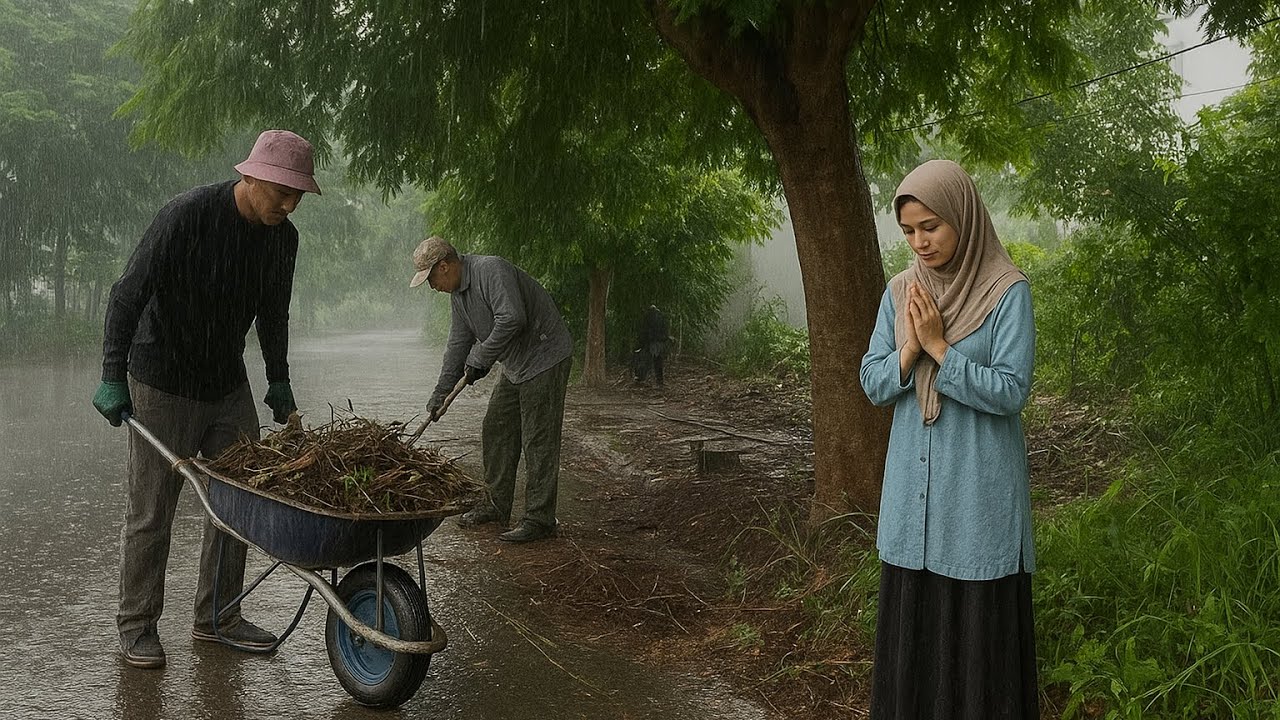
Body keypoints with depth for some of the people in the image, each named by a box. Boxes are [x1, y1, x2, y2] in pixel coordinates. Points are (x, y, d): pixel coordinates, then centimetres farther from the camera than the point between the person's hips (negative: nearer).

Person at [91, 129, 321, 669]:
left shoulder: (283, 238, -2)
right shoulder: (188, 216, -22)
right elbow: (127, 295, -20)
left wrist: (278, 382, 17)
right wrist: (113, 377, -22)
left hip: (229, 386, 6)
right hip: (161, 386, -6)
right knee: (150, 512, 1)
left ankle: (217, 617, 20)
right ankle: (136, 625, 16)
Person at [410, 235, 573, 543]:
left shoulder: (490, 270, -21)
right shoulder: (457, 292, 10)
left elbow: (511, 319, -32)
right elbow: (458, 344, 17)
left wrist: (480, 359, -20)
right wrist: (440, 392, 16)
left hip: (545, 359, -10)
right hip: (516, 366, 10)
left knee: (539, 440, -8)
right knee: (496, 432, 12)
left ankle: (539, 519, -3)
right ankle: (496, 505, 23)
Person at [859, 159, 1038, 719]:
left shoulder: (1008, 292, -9)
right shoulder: (901, 290, 5)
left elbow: (1011, 391, -14)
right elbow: (872, 383, 4)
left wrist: (939, 348, -17)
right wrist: (910, 350, -14)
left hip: (978, 489, -4)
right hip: (912, 484, 4)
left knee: (979, 622, 2)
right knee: (911, 619, 11)